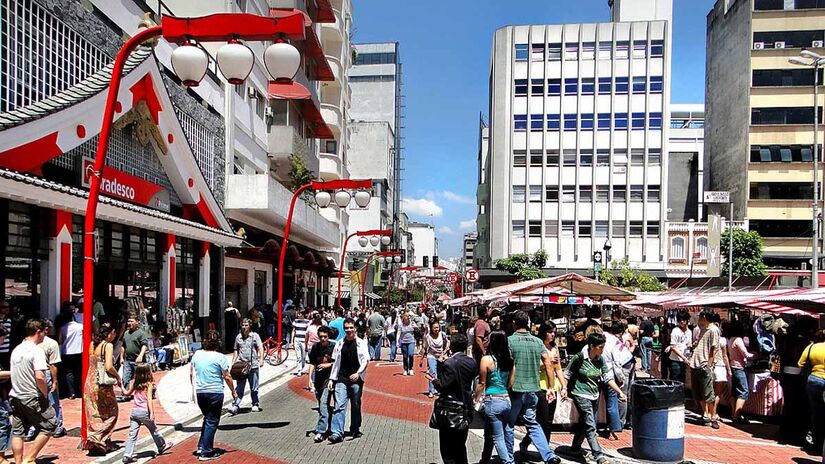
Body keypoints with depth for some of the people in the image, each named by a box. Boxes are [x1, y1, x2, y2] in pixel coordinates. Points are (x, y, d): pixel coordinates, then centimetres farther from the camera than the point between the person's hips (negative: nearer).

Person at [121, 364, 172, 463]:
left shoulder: (134, 383, 5)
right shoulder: (149, 384, -11)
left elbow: (127, 393, 20)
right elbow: (149, 399, -17)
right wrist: (152, 413, -18)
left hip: (134, 411, 4)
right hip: (144, 411, -4)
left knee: (132, 434, 4)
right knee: (153, 430, 15)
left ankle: (127, 455, -1)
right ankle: (162, 446, 33)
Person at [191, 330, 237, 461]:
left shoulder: (197, 354, 2)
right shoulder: (220, 357, -12)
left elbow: (191, 373, 10)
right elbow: (227, 377, -9)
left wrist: (194, 386, 25)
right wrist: (233, 391, 3)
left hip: (200, 392, 5)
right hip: (215, 393, -5)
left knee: (207, 418, 24)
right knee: (212, 422, 5)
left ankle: (201, 446, 23)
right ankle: (206, 452, 9)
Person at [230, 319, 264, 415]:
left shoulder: (255, 336, 3)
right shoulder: (238, 337, 12)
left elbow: (260, 348, -4)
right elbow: (236, 351, 19)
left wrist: (261, 360, -16)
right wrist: (233, 362, 10)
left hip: (253, 366, -2)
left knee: (254, 388, 7)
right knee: (239, 387, -2)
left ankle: (255, 404, 20)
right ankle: (235, 406, -3)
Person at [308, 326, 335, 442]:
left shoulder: (333, 347, -8)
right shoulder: (315, 347, 3)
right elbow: (312, 363, 8)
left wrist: (328, 365, -15)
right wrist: (310, 378, 1)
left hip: (329, 378, -5)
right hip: (318, 379, 5)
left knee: (323, 404, -13)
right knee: (323, 405, 16)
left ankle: (320, 432, -13)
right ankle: (328, 427, 33)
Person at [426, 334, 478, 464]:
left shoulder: (449, 363, -21)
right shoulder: (472, 362, -2)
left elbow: (443, 387, -21)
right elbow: (470, 381, 7)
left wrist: (433, 379, -2)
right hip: (466, 407, 7)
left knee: (447, 448, 5)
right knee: (461, 446, 22)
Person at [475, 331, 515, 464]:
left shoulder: (486, 359, -11)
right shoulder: (510, 360, 2)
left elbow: (481, 383, -6)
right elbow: (511, 382, 7)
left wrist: (476, 400, 5)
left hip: (493, 401, -6)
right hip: (507, 400, 6)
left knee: (497, 437, 4)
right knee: (489, 434, 20)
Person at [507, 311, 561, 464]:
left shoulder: (510, 340, -9)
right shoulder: (538, 341, 4)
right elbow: (548, 364, 1)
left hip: (515, 389, -4)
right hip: (533, 389, 4)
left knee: (508, 425, 11)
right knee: (532, 423, 18)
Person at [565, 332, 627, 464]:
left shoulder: (601, 360, 1)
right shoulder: (579, 358, -15)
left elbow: (608, 378, 1)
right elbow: (567, 375, -4)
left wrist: (620, 392, -7)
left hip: (594, 396, 6)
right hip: (581, 395, -6)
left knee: (584, 424, 17)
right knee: (590, 426, -12)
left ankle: (575, 448, 35)